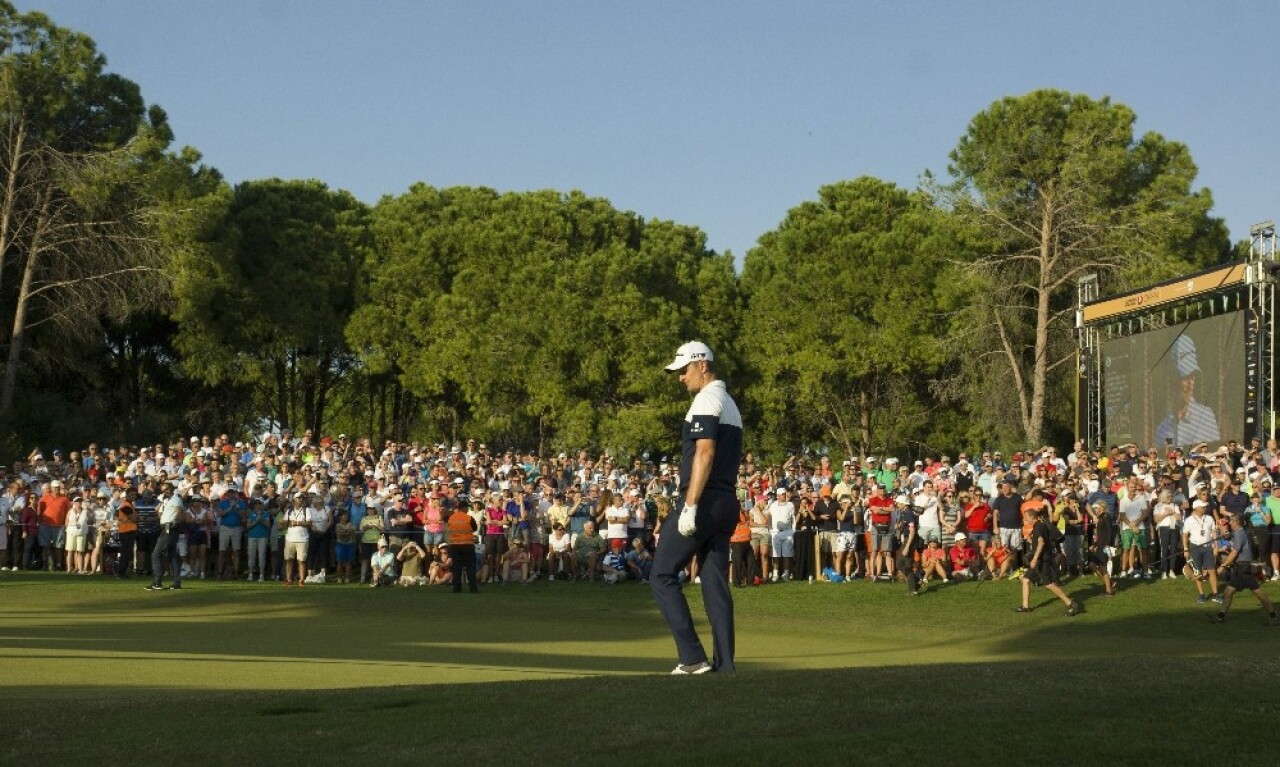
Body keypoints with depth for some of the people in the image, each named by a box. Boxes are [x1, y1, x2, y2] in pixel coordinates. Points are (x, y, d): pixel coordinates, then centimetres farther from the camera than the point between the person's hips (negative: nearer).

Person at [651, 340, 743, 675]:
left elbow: (705, 453, -19)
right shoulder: (730, 403, 21)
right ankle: (723, 662, 3)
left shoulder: (707, 400, -9)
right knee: (716, 583, 7)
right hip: (727, 503, 9)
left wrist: (690, 506, -22)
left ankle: (692, 657, -11)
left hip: (705, 502, -9)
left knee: (662, 576, -4)